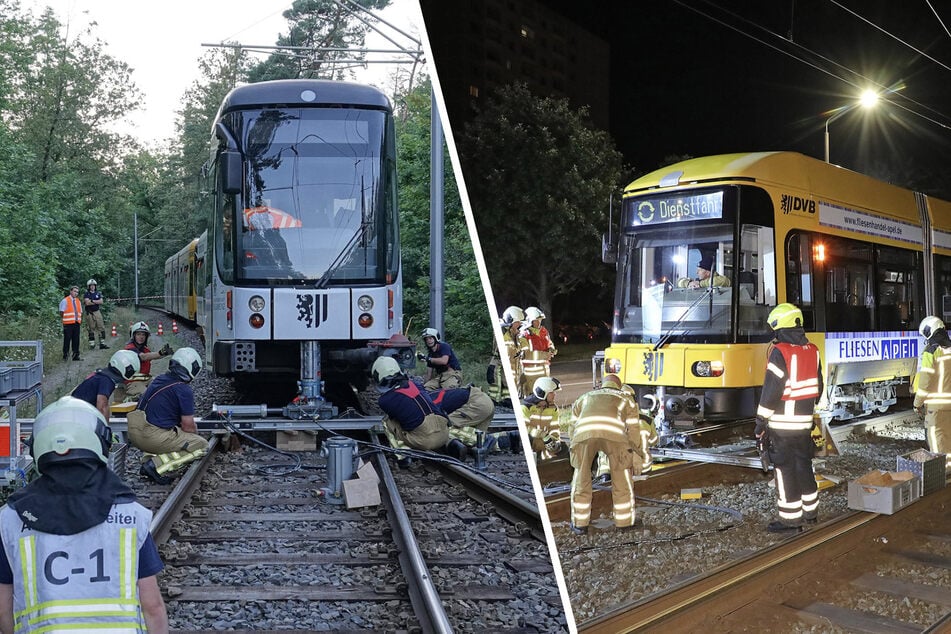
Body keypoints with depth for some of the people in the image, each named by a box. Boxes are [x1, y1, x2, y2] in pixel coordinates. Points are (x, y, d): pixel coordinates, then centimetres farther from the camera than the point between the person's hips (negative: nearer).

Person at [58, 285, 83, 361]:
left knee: (76, 340, 5)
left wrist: (80, 320, 10)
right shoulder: (65, 301, -2)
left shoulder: (78, 301, 18)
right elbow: (61, 312, -3)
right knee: (67, 340, -5)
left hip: (77, 323, 6)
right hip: (68, 324, -5)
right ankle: (65, 355, 2)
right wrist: (64, 320, -4)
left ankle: (76, 356, 9)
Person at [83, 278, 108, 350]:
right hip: (89, 313, -4)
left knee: (101, 328, -1)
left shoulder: (98, 294, 13)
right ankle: (92, 345, 3)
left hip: (97, 312, 4)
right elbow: (87, 302, -15)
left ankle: (102, 344, 2)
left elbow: (101, 301, -1)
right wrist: (97, 302, -8)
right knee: (91, 329, -1)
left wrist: (92, 301, -12)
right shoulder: (86, 294, 0)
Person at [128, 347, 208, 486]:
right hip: (153, 436, -8)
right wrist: (196, 433, 15)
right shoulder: (185, 391, -11)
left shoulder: (159, 379, 14)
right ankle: (157, 464, -12)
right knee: (202, 446, 1)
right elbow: (188, 426, -9)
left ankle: (150, 456, 10)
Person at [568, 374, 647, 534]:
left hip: (584, 433, 1)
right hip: (615, 434, -1)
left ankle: (579, 525, 24)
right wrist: (637, 456, 36)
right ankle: (624, 522, 26)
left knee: (581, 481, 17)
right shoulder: (626, 399, 36)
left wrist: (573, 448, 53)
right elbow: (633, 430, 30)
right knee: (622, 482, 17)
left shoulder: (584, 397, 40)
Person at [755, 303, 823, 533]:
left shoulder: (780, 352, -17)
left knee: (785, 470, 0)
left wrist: (761, 421, -11)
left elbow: (771, 390, -18)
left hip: (782, 423, -7)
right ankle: (810, 512, 30)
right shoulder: (812, 350, 7)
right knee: (804, 465, 19)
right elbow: (818, 386, 15)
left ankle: (791, 519, 5)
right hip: (805, 421, 8)